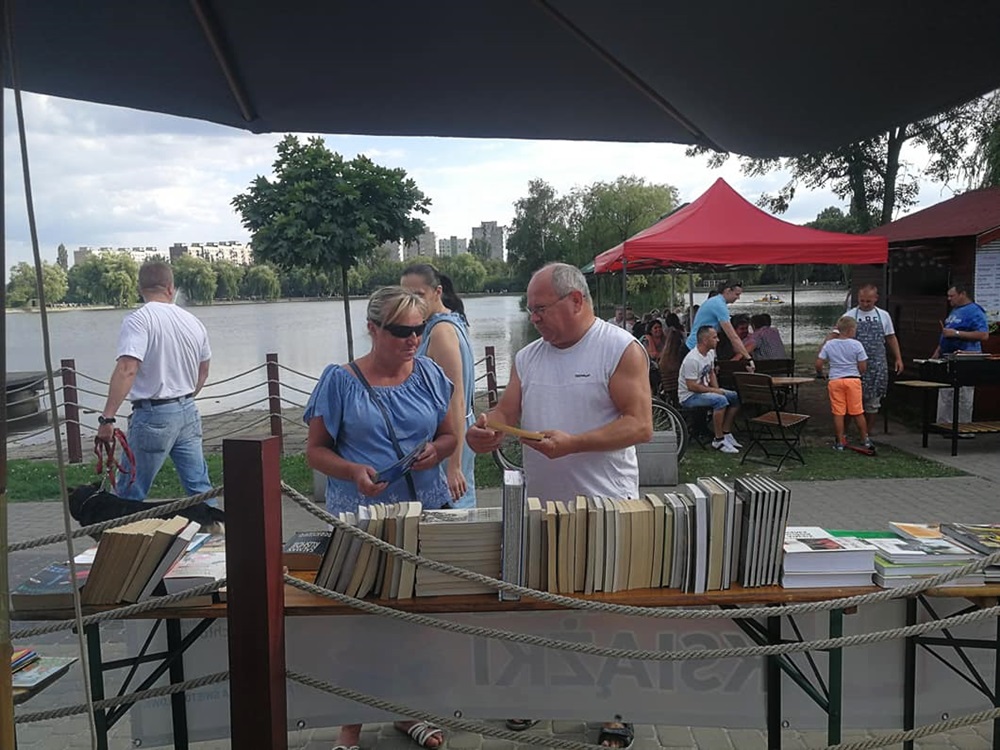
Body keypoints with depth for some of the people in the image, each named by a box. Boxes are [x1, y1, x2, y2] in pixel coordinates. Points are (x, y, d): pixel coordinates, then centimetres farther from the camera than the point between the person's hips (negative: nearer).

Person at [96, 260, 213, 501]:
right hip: (189, 413, 6)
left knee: (130, 494, 4)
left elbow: (127, 369, -25)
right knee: (200, 486, 11)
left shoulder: (138, 320, -12)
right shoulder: (193, 321, 7)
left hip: (153, 416, -6)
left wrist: (107, 417, -25)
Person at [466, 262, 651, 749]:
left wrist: (572, 443, -26)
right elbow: (506, 413, 9)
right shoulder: (528, 357, 9)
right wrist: (486, 430, -14)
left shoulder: (620, 349, -9)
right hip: (540, 507, 6)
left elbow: (640, 425, -16)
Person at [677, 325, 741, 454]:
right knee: (720, 400, -32)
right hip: (689, 396, -10)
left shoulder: (710, 353, 5)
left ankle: (726, 434, 7)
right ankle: (719, 441, -22)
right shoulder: (692, 360, -26)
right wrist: (714, 391, -18)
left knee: (736, 397, 1)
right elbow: (692, 386, -26)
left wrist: (717, 389, 1)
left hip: (704, 390, 10)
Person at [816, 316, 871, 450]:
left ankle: (840, 442, 8)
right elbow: (863, 367, -4)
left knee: (838, 413, 4)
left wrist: (819, 374, 20)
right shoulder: (856, 345, -5)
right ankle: (865, 439, 19)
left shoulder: (829, 344, 1)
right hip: (853, 380, -1)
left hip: (835, 380, 1)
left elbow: (818, 364, 0)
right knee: (858, 412, 9)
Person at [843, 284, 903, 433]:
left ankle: (867, 435, 18)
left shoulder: (883, 316, 8)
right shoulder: (850, 316, -3)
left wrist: (898, 358, 11)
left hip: (877, 366, 3)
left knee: (873, 401, 8)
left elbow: (891, 338, 15)